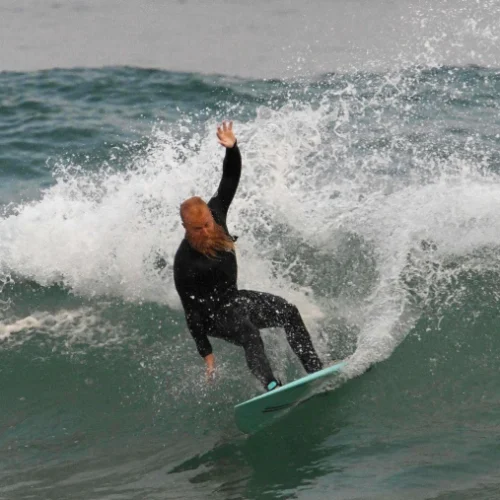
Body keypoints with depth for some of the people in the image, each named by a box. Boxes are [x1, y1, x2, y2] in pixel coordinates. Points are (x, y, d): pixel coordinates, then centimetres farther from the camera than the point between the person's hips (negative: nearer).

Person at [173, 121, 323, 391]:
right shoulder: (184, 263, -27)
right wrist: (206, 353, -20)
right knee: (249, 332, -34)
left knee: (288, 311, -11)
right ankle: (272, 386, -52)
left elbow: (230, 178, -7)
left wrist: (232, 149, -27)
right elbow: (191, 310, -22)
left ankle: (315, 369, -12)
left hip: (234, 298, 7)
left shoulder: (215, 213, -11)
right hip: (212, 314, -7)